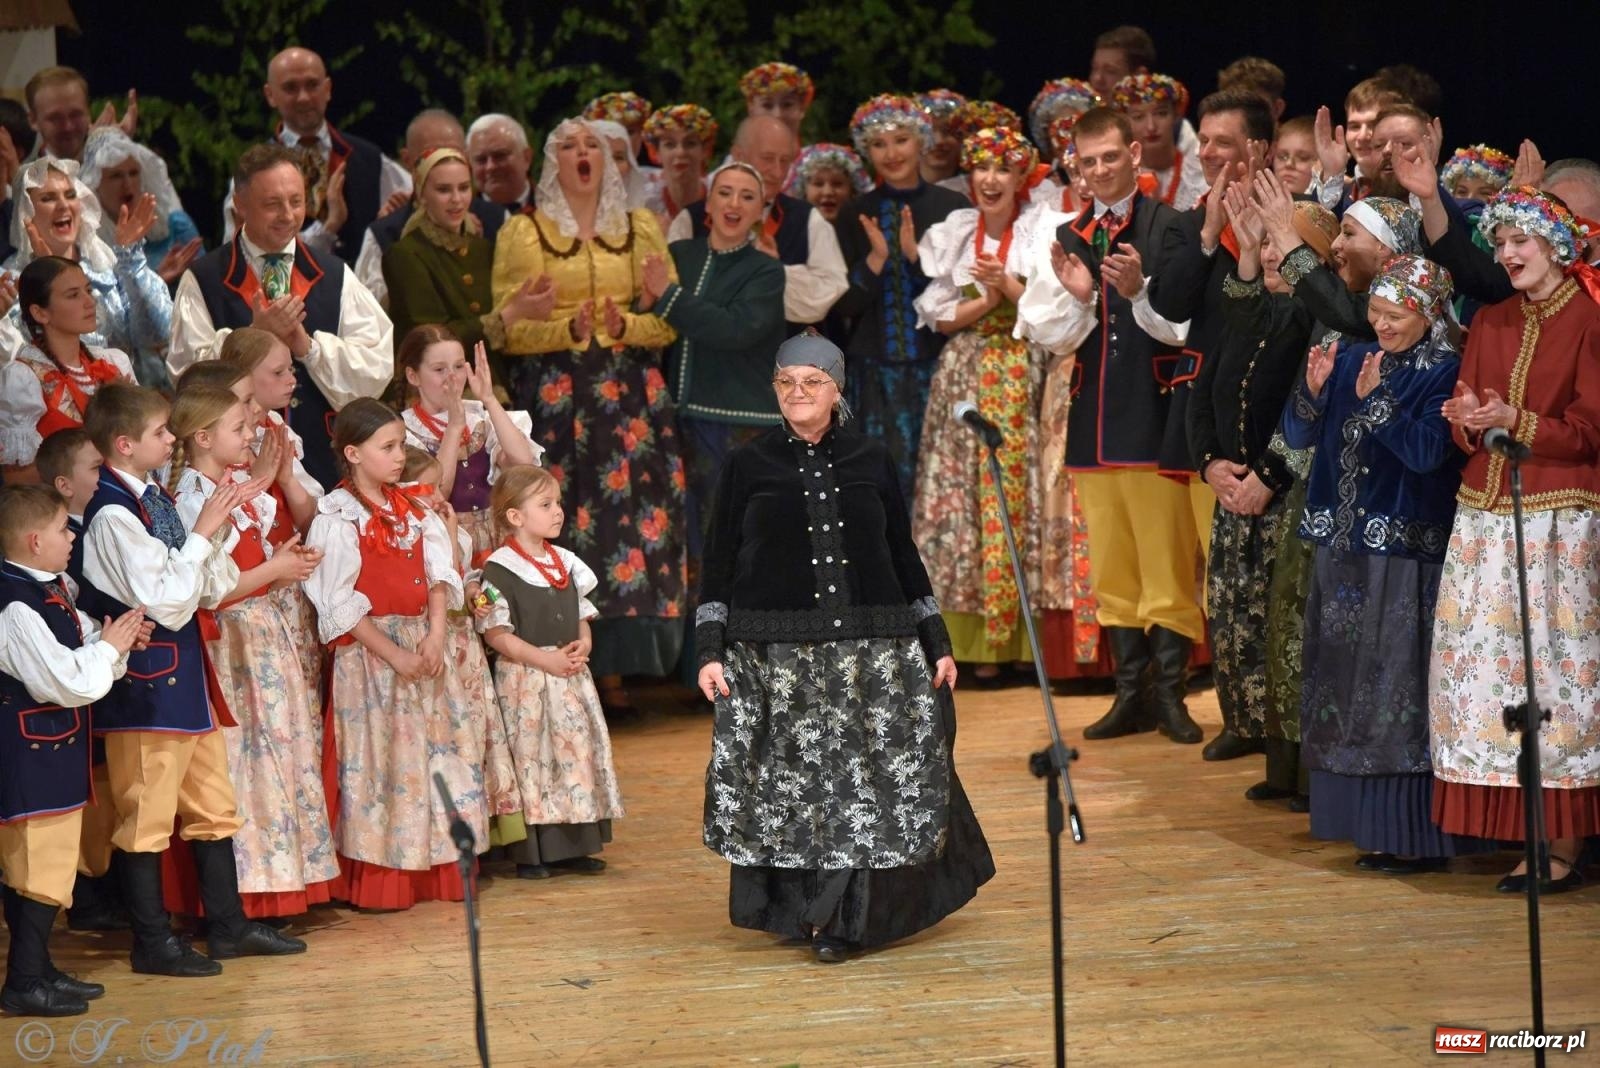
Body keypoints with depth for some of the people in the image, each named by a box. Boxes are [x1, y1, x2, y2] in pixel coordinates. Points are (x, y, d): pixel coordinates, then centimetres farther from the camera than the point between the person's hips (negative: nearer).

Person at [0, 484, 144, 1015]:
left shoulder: (49, 593, 8)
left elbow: (79, 648, 17)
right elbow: (66, 682, -24)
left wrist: (115, 639, -2)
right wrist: (108, 647, -10)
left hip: (54, 755, 10)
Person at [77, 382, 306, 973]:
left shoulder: (155, 499, 9)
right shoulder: (111, 514, -17)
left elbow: (211, 590, 11)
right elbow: (167, 603, -21)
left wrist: (218, 530, -3)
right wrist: (201, 534, -16)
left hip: (186, 676, 9)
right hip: (145, 685, -9)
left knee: (213, 806, 15)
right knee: (146, 816, 1)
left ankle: (228, 926, 24)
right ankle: (152, 942, 9)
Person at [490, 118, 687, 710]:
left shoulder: (640, 227, 14)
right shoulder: (523, 233, 6)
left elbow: (670, 319, 9)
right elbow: (508, 329, -1)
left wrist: (628, 325, -11)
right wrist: (567, 330, -17)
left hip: (630, 392, 2)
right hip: (553, 392, -2)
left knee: (633, 517, -6)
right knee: (560, 521, -9)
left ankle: (614, 671, 0)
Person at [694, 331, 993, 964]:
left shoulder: (870, 461, 8)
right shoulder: (749, 466, 4)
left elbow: (904, 555, 13)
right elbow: (720, 563, 5)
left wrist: (937, 644, 11)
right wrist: (710, 652, -3)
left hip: (872, 650, 1)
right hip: (775, 655, -1)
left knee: (875, 780, -4)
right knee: (790, 785, 0)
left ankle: (847, 916, 5)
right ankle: (804, 911, 13)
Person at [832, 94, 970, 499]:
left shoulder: (953, 207, 2)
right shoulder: (855, 216, 7)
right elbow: (842, 303, 3)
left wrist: (917, 255, -16)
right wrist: (875, 259, -14)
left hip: (939, 363, -1)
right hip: (876, 370, 1)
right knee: (885, 477, -2)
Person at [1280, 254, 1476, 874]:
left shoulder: (1445, 374, -5)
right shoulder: (1351, 362, 10)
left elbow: (1427, 451, -17)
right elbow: (1298, 437, 7)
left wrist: (1376, 403, -23)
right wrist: (1312, 390, -10)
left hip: (1407, 554, -6)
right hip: (1344, 548, 6)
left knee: (1402, 686, -7)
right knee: (1347, 684, 8)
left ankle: (1419, 833, -2)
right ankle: (1372, 823, 16)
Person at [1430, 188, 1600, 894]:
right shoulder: (1490, 324, 15)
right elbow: (1465, 429, 13)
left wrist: (1513, 421, -18)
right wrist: (1467, 421, -9)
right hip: (1485, 518, 6)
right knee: (1491, 668, 1)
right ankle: (1526, 834, 6)